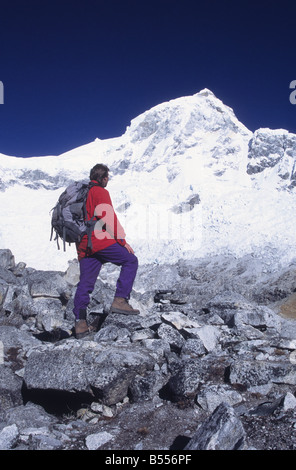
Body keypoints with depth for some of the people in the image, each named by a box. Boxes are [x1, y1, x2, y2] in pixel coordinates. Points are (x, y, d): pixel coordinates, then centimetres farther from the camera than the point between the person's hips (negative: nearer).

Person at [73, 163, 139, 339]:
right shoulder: (100, 192, -3)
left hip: (84, 245, 8)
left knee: (85, 283, 8)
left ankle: (80, 322, 5)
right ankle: (120, 300, -8)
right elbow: (109, 218, -13)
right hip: (101, 241, -8)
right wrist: (122, 240, -11)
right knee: (131, 260, 2)